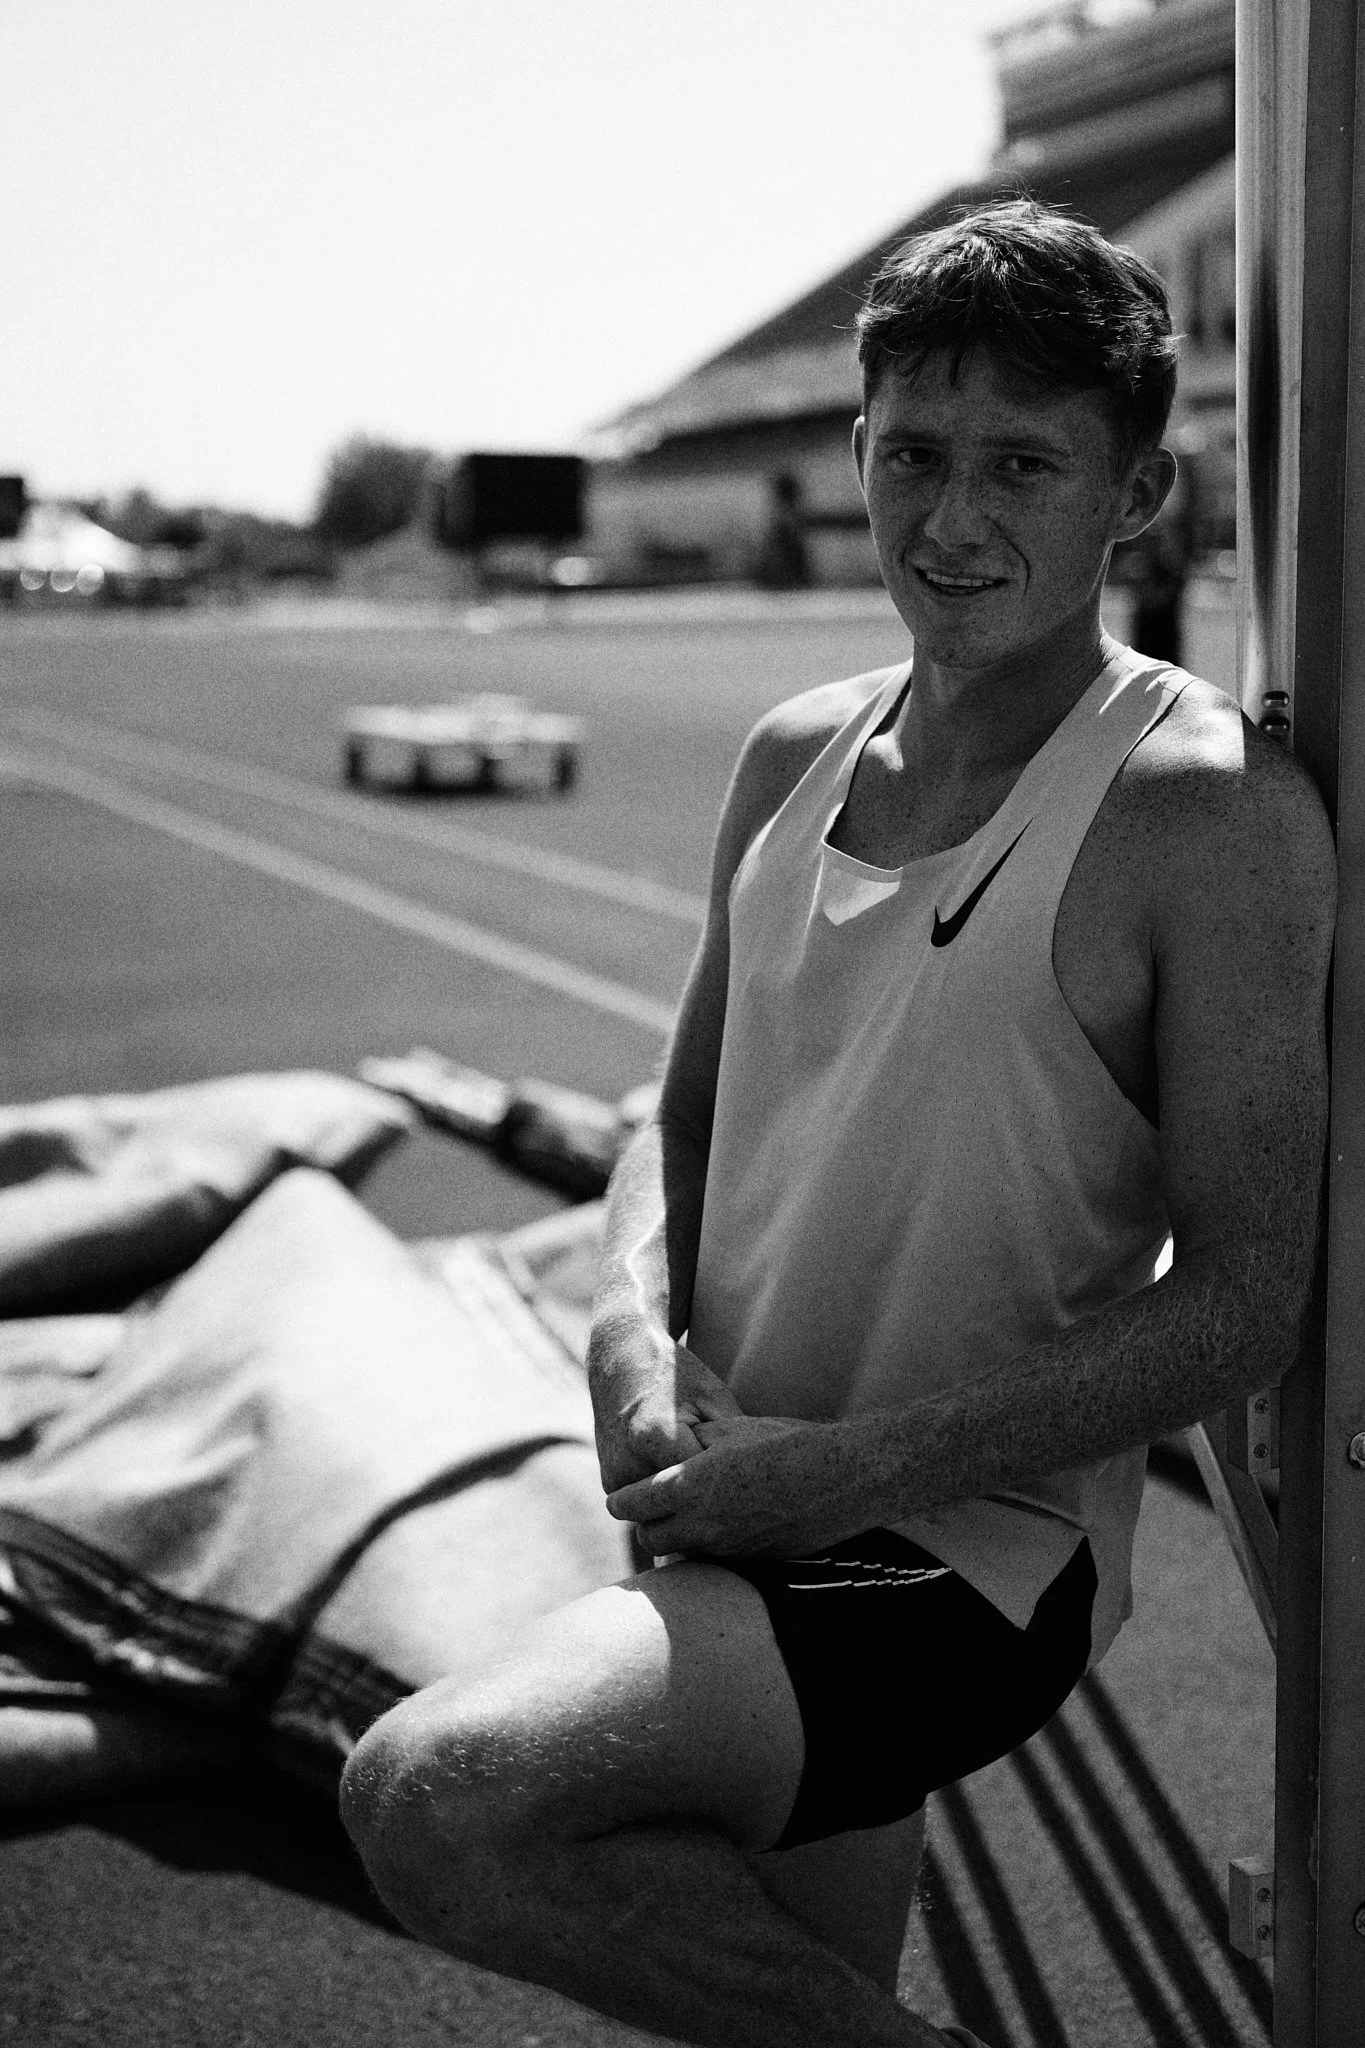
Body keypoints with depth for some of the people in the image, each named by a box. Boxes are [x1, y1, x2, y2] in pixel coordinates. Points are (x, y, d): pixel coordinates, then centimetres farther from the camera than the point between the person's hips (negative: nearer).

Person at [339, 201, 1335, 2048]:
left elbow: (1242, 1308, -16)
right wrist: (637, 1340, -7)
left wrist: (850, 1464, -20)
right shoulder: (797, 756, 5)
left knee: (441, 1800, -25)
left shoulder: (1215, 815, -14)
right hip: (743, 1519, 7)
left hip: (974, 1553, -6)